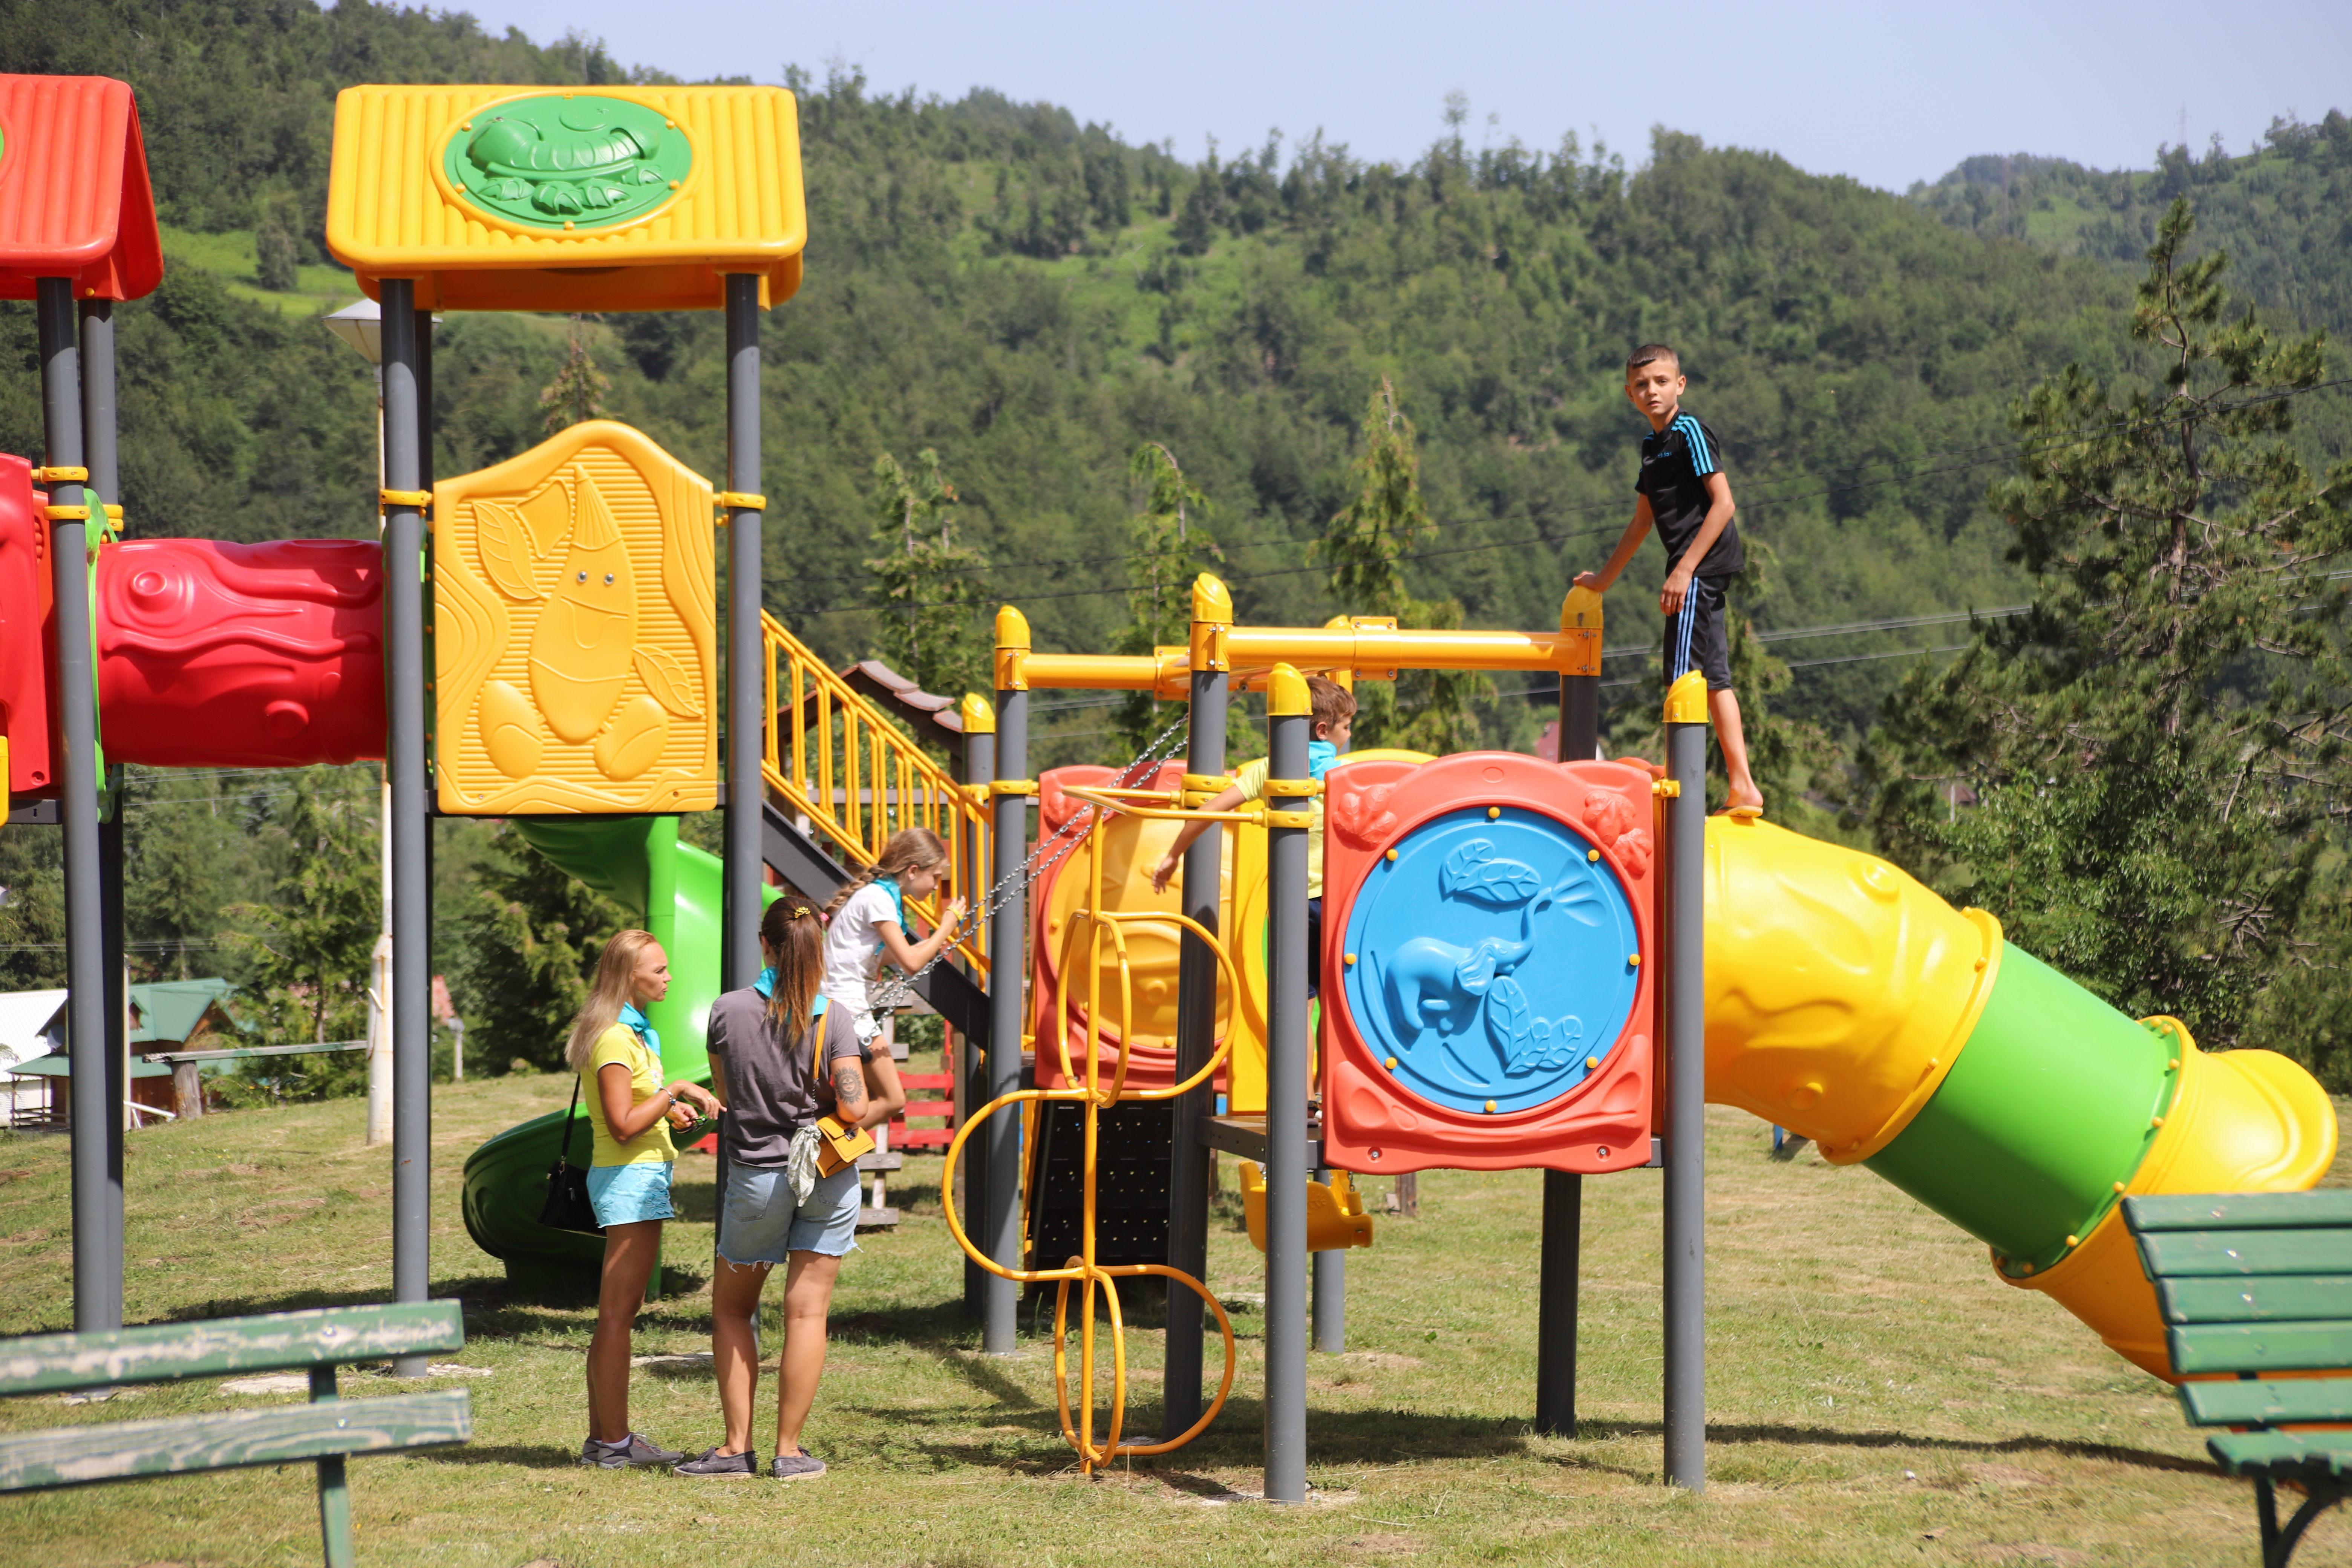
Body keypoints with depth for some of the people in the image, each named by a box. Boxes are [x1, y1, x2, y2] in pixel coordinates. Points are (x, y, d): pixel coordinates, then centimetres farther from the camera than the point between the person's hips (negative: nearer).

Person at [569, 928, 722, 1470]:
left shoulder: (631, 1032, 17)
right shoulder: (616, 1038, -16)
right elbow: (623, 1125, -21)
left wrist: (668, 1109, 12)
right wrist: (676, 1090, -18)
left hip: (636, 1177, 11)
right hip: (631, 1178, -11)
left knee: (614, 1317, 12)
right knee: (618, 1316, -7)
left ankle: (601, 1438, 17)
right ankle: (615, 1443, -5)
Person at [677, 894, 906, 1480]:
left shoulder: (728, 1011, -8)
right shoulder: (834, 1019, -9)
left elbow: (725, 1093, 6)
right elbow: (855, 1110, -14)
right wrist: (878, 1055, 3)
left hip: (756, 1178, 0)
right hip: (828, 1175, 0)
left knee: (732, 1307, 16)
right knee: (807, 1311, 5)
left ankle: (737, 1447, 12)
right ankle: (789, 1451, 6)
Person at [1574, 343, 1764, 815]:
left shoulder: (1690, 432, -9)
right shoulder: (1653, 444, 18)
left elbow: (1723, 503, -16)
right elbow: (1643, 520, 27)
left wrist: (1685, 568, -20)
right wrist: (1604, 580, 33)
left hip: (1703, 564, -10)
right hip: (1698, 571, 10)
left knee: (1685, 674, -10)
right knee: (1712, 678, 10)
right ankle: (1742, 788, 12)